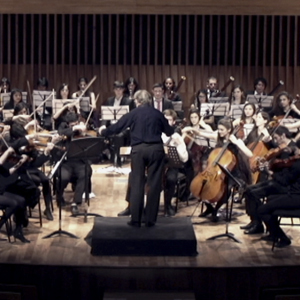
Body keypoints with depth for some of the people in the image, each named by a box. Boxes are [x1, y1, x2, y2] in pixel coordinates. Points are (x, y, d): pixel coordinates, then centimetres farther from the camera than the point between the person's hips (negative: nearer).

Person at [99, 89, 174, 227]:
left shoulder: (133, 114, 3)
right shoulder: (157, 114, 6)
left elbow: (116, 127, 8)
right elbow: (169, 132, 15)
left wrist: (103, 131, 27)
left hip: (138, 149, 0)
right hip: (155, 148, 0)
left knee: (137, 184, 5)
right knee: (153, 184, 5)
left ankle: (135, 219, 4)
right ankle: (150, 219, 6)